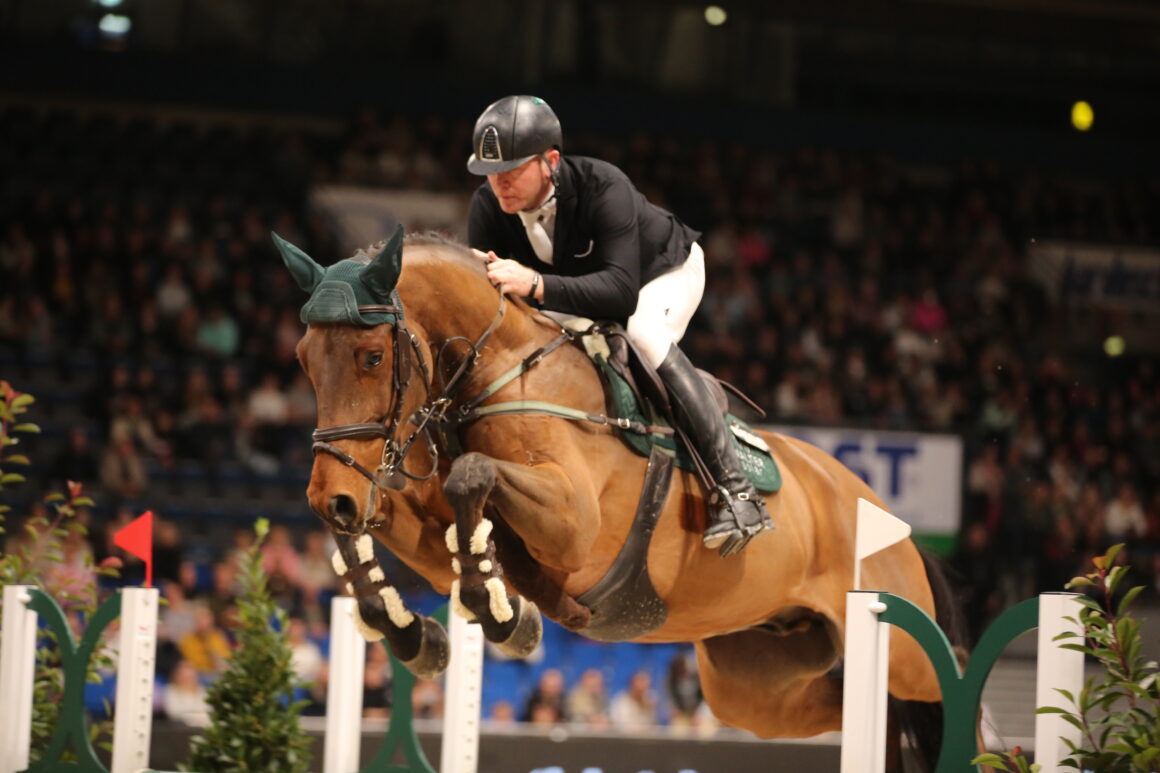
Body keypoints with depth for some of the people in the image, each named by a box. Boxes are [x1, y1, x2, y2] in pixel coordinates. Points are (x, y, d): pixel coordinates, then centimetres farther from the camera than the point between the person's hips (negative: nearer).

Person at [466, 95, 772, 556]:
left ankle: (734, 488, -35)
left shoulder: (603, 188, -40)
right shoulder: (489, 206, -25)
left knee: (644, 334, -35)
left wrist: (536, 285, -63)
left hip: (664, 270, -6)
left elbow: (622, 290, -50)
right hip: (578, 284, 7)